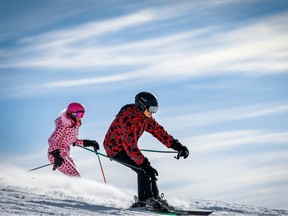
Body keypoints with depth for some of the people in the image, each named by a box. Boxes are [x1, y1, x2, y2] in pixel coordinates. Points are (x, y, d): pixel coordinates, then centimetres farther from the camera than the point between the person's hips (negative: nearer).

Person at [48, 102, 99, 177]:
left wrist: (88, 143, 6)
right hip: (56, 155, -9)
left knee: (76, 176, 9)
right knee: (75, 176, -14)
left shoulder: (75, 124, 4)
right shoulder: (64, 125, -23)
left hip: (65, 154, 9)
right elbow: (51, 140, -25)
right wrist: (56, 155, -37)